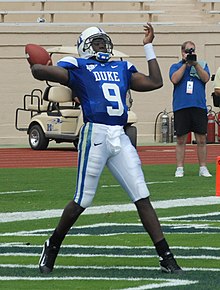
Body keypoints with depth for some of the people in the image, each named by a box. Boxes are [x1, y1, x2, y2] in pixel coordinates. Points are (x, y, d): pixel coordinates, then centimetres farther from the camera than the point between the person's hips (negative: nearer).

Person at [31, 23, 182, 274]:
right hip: (95, 134, -5)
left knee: (142, 197, 0)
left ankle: (165, 256, -1)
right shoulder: (78, 68, 3)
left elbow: (155, 82, 21)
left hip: (120, 138, 5)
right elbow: (38, 71, -6)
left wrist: (148, 47, 23)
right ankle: (52, 248, 19)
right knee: (82, 201, -1)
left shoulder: (122, 69, 21)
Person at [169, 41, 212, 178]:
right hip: (181, 106, -1)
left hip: (199, 106, 1)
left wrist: (195, 63, -9)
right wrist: (185, 63, -7)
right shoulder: (176, 66, 11)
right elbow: (175, 79, -7)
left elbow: (205, 78, -3)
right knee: (181, 140, 1)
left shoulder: (202, 65, 14)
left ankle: (203, 168, 6)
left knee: (201, 139, 1)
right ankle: (180, 168, 5)